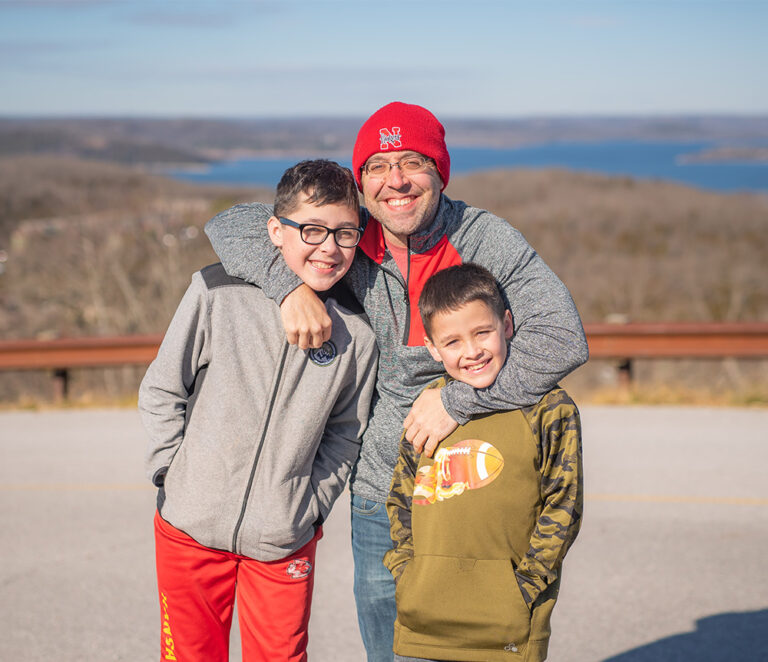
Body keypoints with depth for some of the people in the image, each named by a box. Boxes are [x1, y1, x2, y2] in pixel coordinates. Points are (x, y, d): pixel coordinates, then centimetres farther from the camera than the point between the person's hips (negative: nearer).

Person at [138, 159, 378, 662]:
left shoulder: (357, 337, -6)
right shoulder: (218, 291, -10)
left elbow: (344, 436, 6)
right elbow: (161, 391, 0)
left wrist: (309, 506, 0)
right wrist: (175, 473, -4)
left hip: (284, 543, 1)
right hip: (191, 527, 0)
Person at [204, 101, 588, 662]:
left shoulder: (484, 239, -12)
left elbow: (562, 340, -21)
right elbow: (233, 226, -1)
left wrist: (456, 401, -21)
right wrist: (291, 285, -19)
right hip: (379, 494, 3)